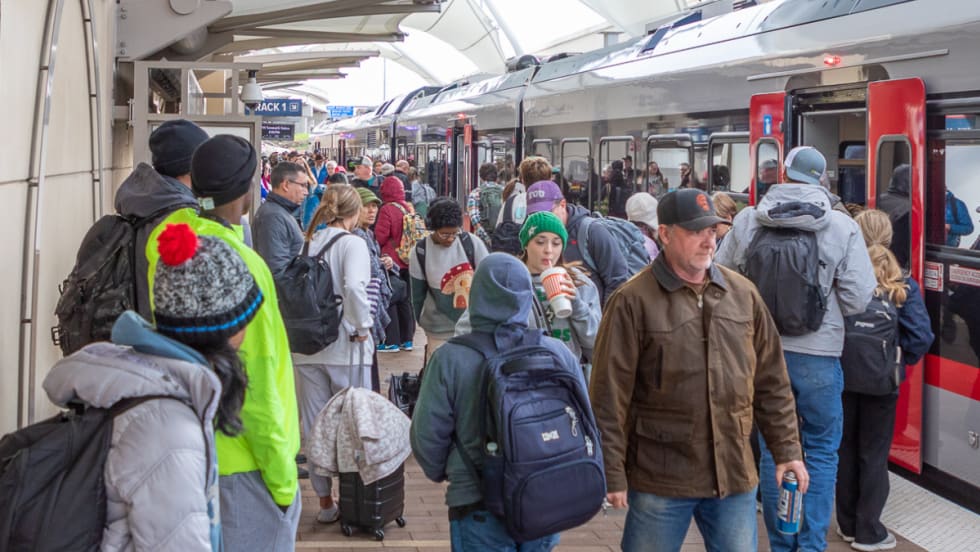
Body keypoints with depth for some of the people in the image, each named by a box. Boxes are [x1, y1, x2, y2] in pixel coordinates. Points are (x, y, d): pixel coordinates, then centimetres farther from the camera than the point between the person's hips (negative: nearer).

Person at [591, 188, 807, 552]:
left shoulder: (743, 293, 7)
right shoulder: (633, 301, -9)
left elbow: (772, 383, 12)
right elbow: (610, 397, -9)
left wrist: (786, 450, 9)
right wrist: (613, 474, -10)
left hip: (734, 474, 4)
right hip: (659, 478, -4)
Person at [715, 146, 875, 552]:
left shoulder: (746, 221, -4)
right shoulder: (843, 227, -9)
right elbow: (858, 299, -9)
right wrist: (824, 306, 11)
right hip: (819, 354, -2)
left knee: (773, 448, 13)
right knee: (821, 449, 12)